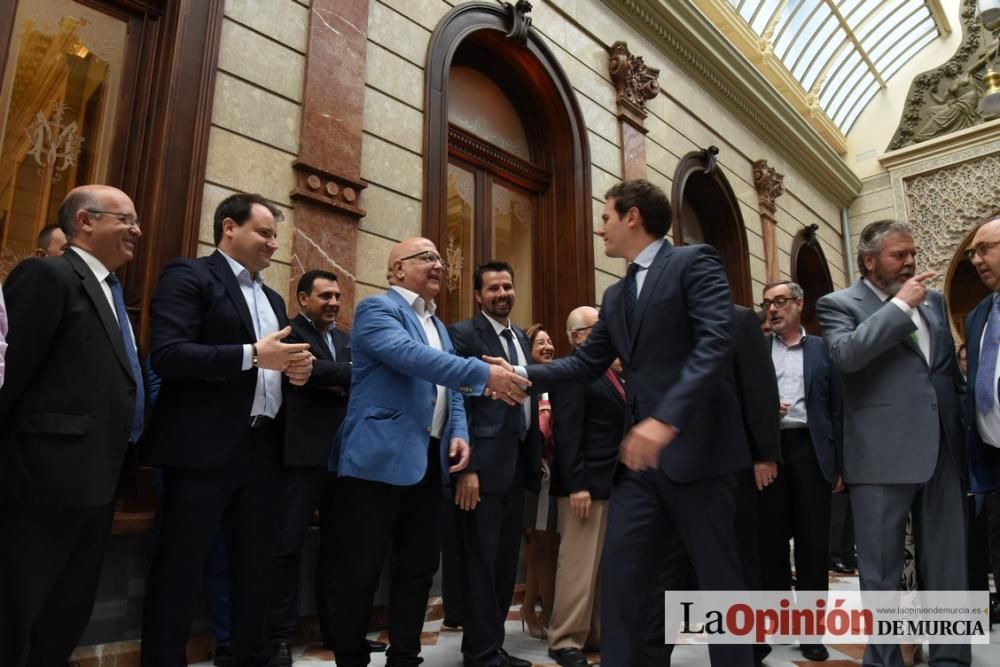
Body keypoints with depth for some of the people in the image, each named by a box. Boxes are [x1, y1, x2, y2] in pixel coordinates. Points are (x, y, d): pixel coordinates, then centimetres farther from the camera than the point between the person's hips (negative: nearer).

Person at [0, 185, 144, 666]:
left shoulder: (110, 293, 17)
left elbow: (115, 382, 13)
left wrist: (120, 465, 9)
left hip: (98, 477, 9)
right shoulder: (47, 276, -10)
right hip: (49, 475, -8)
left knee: (70, 613, 19)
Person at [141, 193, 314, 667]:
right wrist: (252, 355, -21)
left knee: (256, 564, 15)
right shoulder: (188, 276, -3)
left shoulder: (272, 298, 20)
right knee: (180, 565, 4)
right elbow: (167, 355, -16)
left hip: (263, 446, 8)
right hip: (204, 446, -7)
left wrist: (296, 369, 1)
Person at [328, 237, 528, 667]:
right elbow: (411, 356, -24)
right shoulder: (377, 308, -6)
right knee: (360, 569, 2)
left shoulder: (438, 325, 20)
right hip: (381, 457, -8)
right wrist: (483, 373, -29)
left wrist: (459, 432, 1)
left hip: (428, 460, 8)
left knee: (419, 566, 14)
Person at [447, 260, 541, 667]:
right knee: (480, 563, 1)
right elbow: (457, 403, -13)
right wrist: (466, 467, -18)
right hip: (483, 465, -8)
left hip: (517, 465, 8)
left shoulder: (520, 337, 16)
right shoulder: (463, 334, -7)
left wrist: (535, 457, 13)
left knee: (506, 562, 16)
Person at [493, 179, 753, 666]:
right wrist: (525, 375, 6)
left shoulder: (695, 262, -6)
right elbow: (586, 364, 17)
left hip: (696, 445, -7)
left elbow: (715, 344, -19)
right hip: (640, 451, 7)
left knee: (718, 576, 7)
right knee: (620, 571, 7)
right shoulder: (616, 296, 17)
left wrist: (666, 418, -29)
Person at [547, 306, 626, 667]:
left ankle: (597, 633, 26)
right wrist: (576, 484, -22)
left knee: (606, 565, 14)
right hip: (586, 483, -9)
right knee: (579, 564, -1)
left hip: (615, 482, 9)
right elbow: (566, 433, -17)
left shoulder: (614, 372, 17)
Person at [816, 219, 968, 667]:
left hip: (942, 450, 6)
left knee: (947, 568, 14)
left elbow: (951, 369, 22)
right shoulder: (839, 304, -2)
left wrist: (961, 431, 17)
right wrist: (901, 305, -14)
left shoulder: (933, 301, 17)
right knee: (882, 572, 4)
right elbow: (845, 354, -21)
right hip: (883, 454, -6)